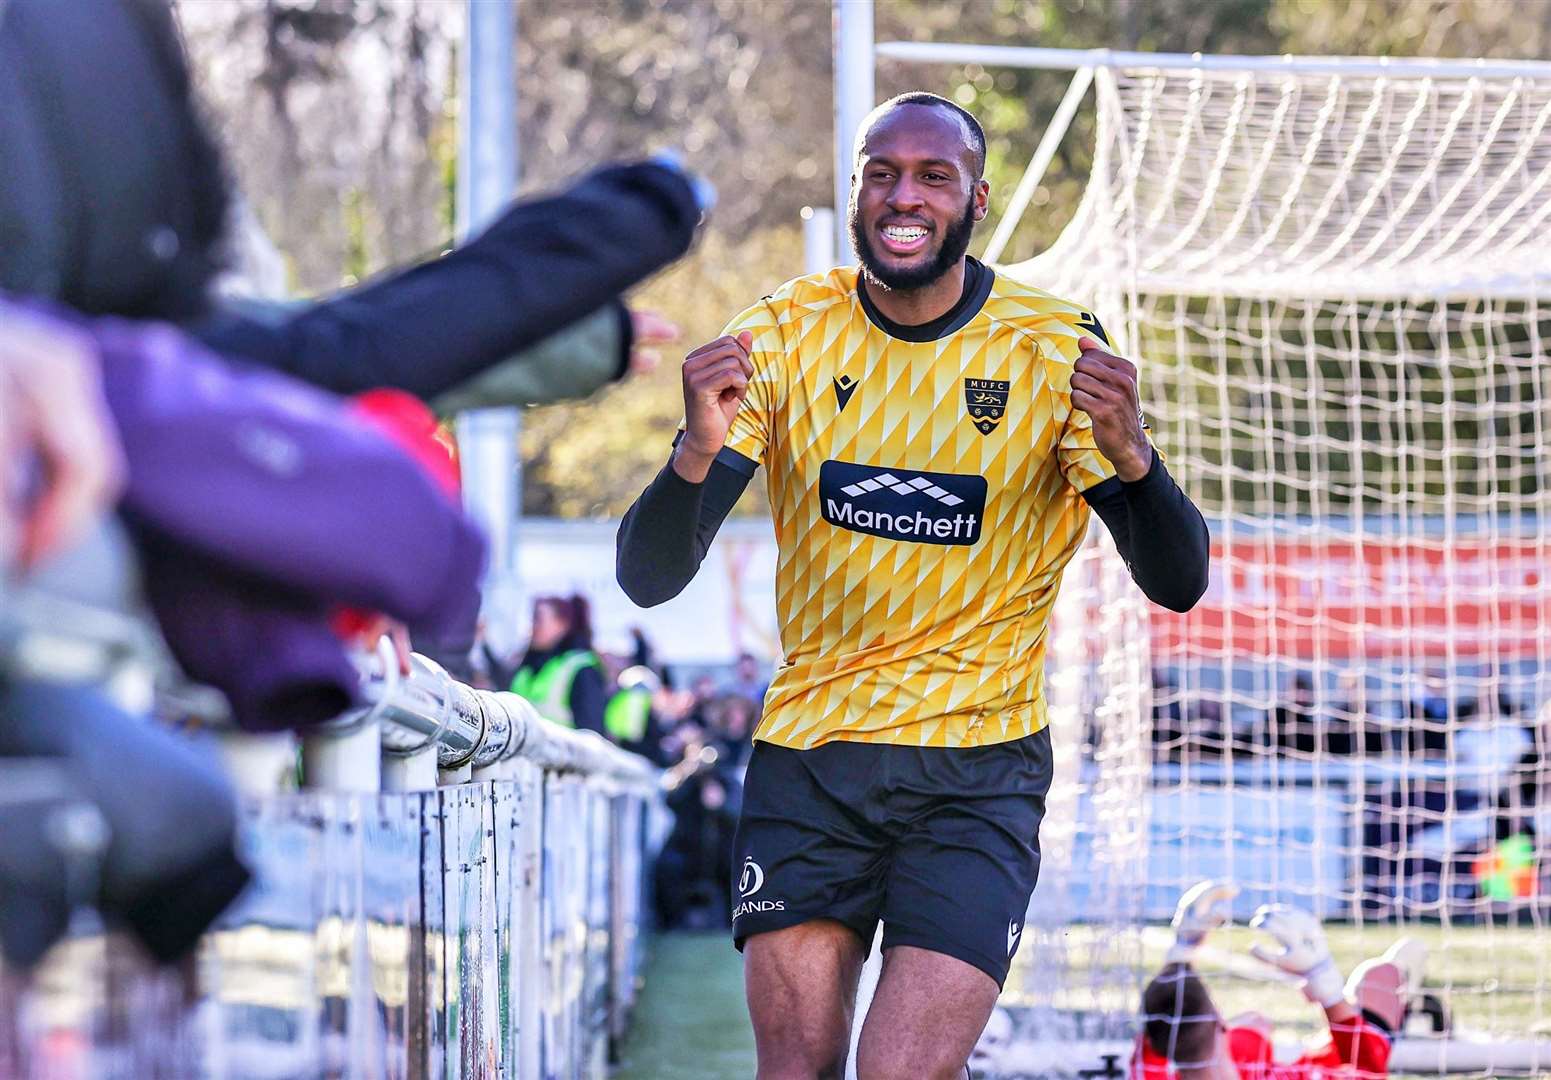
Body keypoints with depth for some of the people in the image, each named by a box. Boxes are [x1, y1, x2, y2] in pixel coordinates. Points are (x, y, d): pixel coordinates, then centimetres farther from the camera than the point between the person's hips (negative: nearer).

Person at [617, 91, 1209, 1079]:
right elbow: (647, 578, -8)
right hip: (807, 748, 2)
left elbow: (1178, 583, -9)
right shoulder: (783, 338, -2)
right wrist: (697, 454, -29)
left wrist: (1131, 455, -30)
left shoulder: (1055, 350, -6)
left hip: (981, 767, -2)